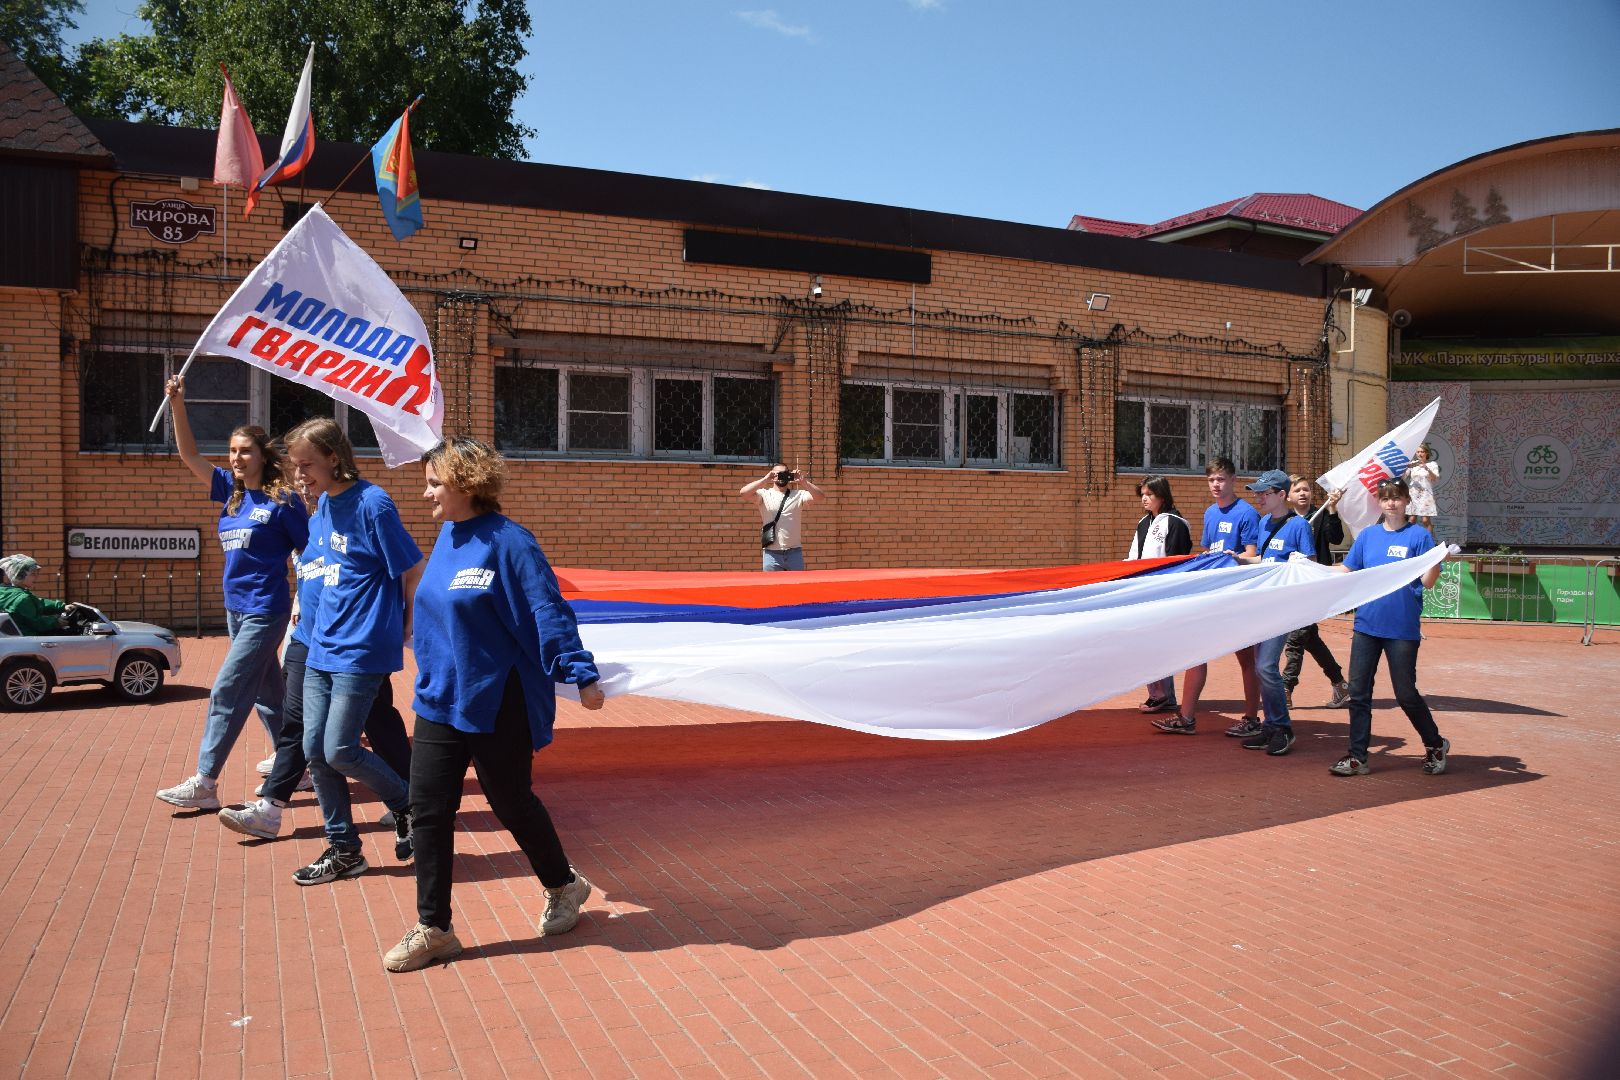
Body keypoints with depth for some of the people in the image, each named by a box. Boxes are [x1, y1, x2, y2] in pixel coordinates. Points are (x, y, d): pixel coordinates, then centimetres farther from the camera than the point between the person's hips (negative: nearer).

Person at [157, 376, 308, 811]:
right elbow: (189, 454, 7)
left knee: (227, 693, -7)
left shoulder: (283, 499, -11)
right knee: (268, 694, 14)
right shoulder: (231, 491, 7)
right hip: (235, 608, 7)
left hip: (266, 611, -7)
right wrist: (177, 405, -4)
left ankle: (204, 784, -1)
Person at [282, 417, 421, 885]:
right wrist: (305, 606, 14)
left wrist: (405, 630, -3)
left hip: (361, 649, -8)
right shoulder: (322, 505, 10)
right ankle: (344, 850, 19)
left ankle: (406, 806, 18)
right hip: (322, 647, 8)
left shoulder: (372, 503, -14)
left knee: (339, 751, -8)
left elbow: (413, 571, -11)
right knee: (315, 750, 6)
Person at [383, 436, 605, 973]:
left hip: (498, 704, -7)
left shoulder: (508, 542, -17)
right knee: (428, 811, 5)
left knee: (511, 802, 9)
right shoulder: (447, 537, 7)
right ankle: (433, 928, 17)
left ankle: (563, 884, 34)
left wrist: (581, 675, -21)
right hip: (440, 701, 7)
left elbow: (549, 613, -19)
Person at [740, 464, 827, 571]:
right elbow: (743, 492, -14)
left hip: (795, 552, 2)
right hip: (772, 554, -2)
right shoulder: (764, 494, 1)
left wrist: (804, 482, -18)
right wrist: (765, 479, -18)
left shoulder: (798, 495, 6)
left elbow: (821, 496, -7)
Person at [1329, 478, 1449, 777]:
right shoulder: (1368, 535, 8)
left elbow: (1427, 582, -7)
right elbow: (1346, 571, 11)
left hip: (1402, 628, -4)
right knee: (1358, 691, 3)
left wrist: (1437, 561, -26)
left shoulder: (1419, 535, -3)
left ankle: (1435, 745, 28)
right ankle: (1357, 757, 11)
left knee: (1406, 693, 3)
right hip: (1367, 624, 4)